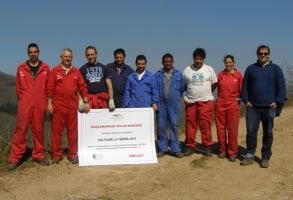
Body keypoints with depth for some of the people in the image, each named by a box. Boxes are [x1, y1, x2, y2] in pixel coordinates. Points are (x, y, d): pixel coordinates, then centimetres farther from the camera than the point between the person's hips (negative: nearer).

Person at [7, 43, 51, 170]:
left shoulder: (45, 68, 7)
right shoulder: (21, 68, 8)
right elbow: (18, 87, 12)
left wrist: (45, 101, 7)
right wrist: (22, 99, 10)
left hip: (40, 105, 0)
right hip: (25, 104, 0)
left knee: (38, 130, 5)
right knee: (21, 130, -3)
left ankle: (39, 155, 15)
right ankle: (15, 158, 1)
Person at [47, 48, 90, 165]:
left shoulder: (76, 72, 11)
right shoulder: (55, 71, 5)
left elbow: (82, 87, 8)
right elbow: (50, 88, 2)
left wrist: (86, 102, 2)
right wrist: (49, 103, -4)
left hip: (73, 106, 2)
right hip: (58, 105, -1)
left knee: (73, 130, 5)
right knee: (56, 130, 3)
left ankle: (73, 154, 15)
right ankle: (56, 155, 13)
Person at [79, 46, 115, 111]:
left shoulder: (103, 68, 13)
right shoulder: (82, 69, 11)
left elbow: (109, 84, 8)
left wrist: (111, 100, -3)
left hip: (102, 98, 1)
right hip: (88, 98, -1)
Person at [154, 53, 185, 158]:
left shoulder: (178, 74, 5)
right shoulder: (157, 75, 3)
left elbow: (182, 88, 12)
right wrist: (156, 101, 8)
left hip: (174, 105, 0)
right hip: (161, 104, 1)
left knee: (174, 125, 0)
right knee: (161, 126, 4)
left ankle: (175, 149, 7)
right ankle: (162, 148, 14)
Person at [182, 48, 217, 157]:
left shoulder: (209, 69, 4)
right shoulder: (187, 70, 5)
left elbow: (214, 84, 11)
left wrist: (206, 93, 8)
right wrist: (193, 92, 7)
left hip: (206, 102, -1)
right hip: (190, 102, 1)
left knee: (206, 125, -1)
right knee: (190, 125, 4)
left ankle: (207, 147, 10)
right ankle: (190, 146, 14)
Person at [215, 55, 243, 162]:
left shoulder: (238, 75, 1)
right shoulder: (220, 74, 6)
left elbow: (241, 90, 8)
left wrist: (238, 98, 1)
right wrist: (220, 99, 8)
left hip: (233, 105, -2)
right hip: (220, 104, 2)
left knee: (232, 129, 0)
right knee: (220, 128, 7)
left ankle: (232, 152, 9)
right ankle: (222, 150, 20)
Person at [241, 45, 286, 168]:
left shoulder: (275, 69, 5)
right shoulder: (250, 68, 9)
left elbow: (281, 87, 2)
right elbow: (245, 86, 10)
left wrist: (277, 102, -7)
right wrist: (246, 100, -1)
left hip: (269, 108, -1)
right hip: (253, 107, 1)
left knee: (268, 133, 6)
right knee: (251, 132, 1)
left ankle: (265, 158, 16)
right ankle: (249, 156, 11)